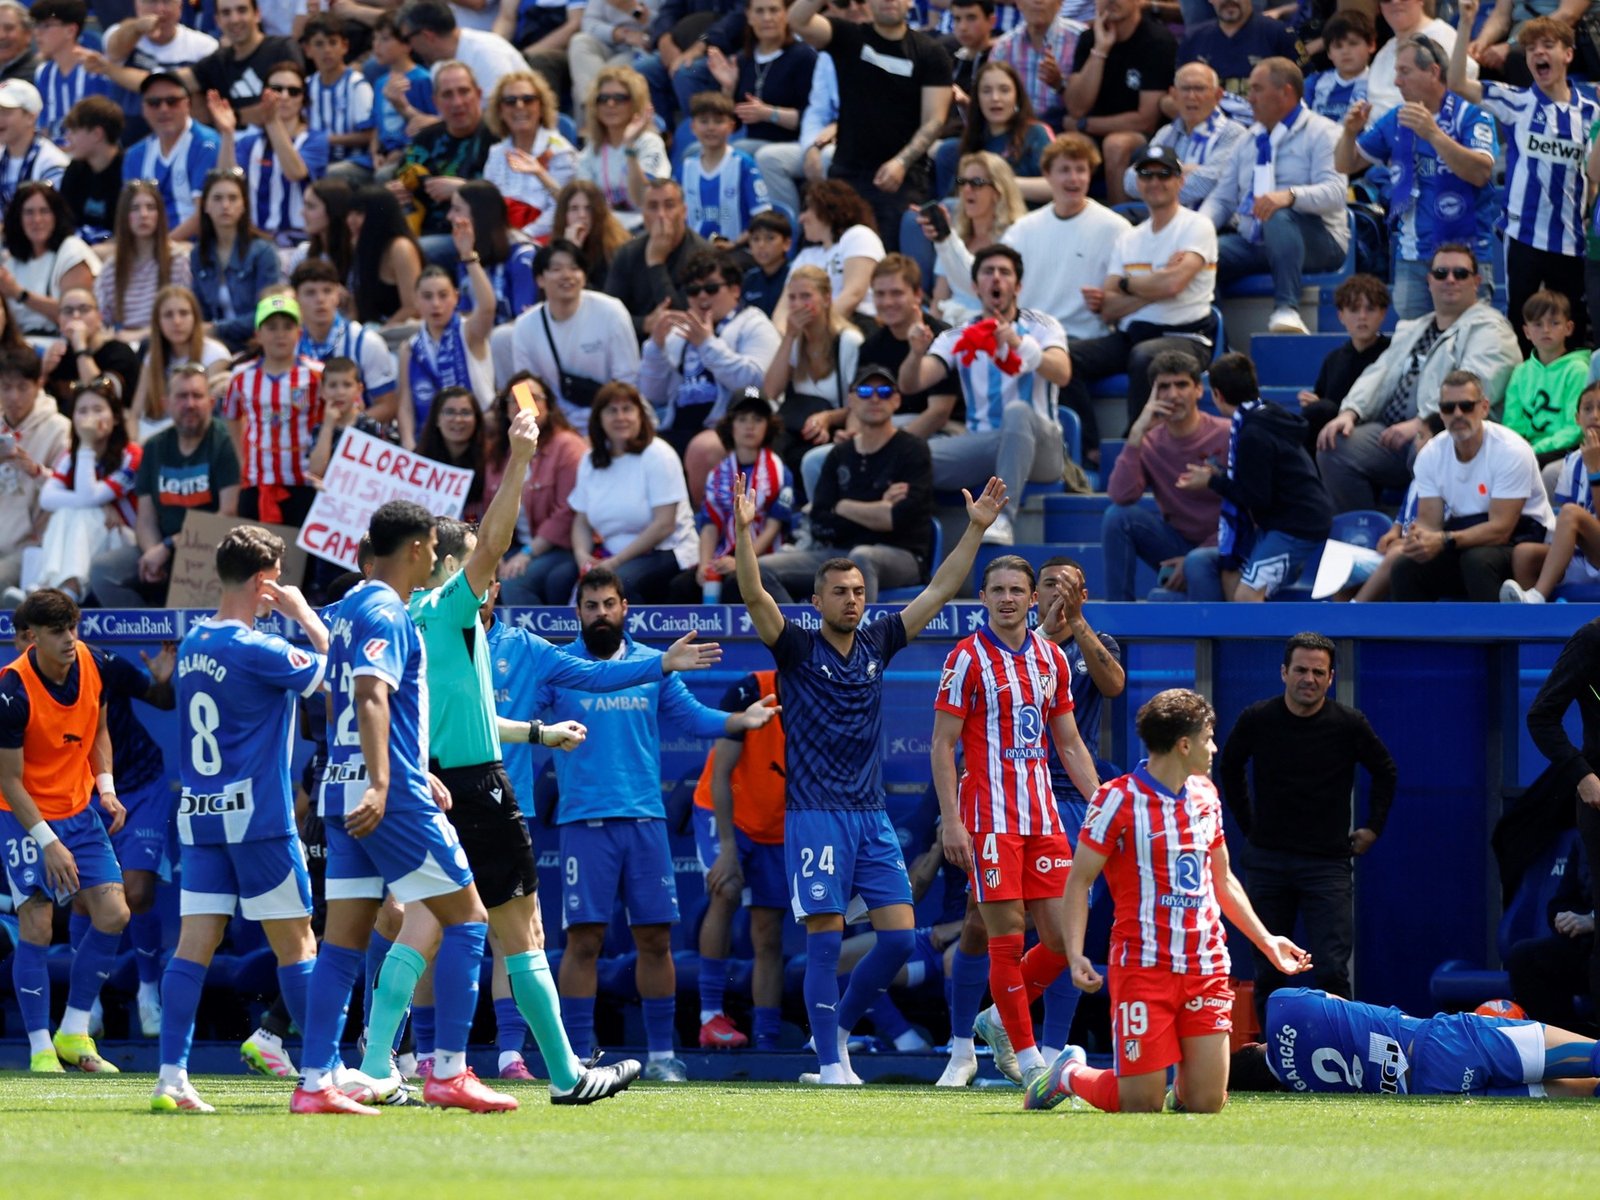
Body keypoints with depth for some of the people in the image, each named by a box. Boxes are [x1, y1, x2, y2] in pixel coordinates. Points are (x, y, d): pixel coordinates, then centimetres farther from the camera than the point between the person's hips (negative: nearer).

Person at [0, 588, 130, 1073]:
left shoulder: (91, 664, -6)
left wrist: (106, 787, -2)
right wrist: (48, 842, -23)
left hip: (79, 810, 6)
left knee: (113, 914, -3)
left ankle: (73, 1035, 9)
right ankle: (41, 1049, -1)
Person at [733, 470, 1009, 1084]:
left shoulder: (876, 643, 11)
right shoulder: (798, 649, -1)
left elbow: (938, 591, 14)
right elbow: (755, 597, -16)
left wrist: (976, 529, 9)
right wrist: (744, 533, -30)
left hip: (872, 815, 5)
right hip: (814, 816, -5)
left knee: (899, 935, 0)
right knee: (826, 937, -8)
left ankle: (838, 1025, 20)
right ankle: (831, 1062, -2)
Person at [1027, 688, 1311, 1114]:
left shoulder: (1204, 796, 13)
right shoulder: (1118, 799, -7)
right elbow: (1078, 880, -7)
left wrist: (1265, 940, 24)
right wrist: (1075, 954, -18)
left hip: (1206, 968, 5)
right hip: (1143, 966, -5)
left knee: (1205, 1104, -5)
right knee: (1142, 1106, -6)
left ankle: (1186, 1081, 30)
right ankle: (1070, 1074, 22)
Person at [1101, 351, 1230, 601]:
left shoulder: (1226, 437, -11)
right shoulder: (1150, 442, -2)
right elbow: (1120, 497, -18)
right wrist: (1137, 434, -22)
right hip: (1177, 541, 5)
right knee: (1117, 516, -20)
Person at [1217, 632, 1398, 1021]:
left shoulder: (1349, 724, -4)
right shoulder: (1257, 720, -2)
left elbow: (1386, 773, 15)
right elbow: (1229, 768, 19)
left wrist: (1373, 828, 11)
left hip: (1328, 861, -2)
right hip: (1267, 860, 2)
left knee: (1332, 970, -11)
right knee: (1268, 973, 4)